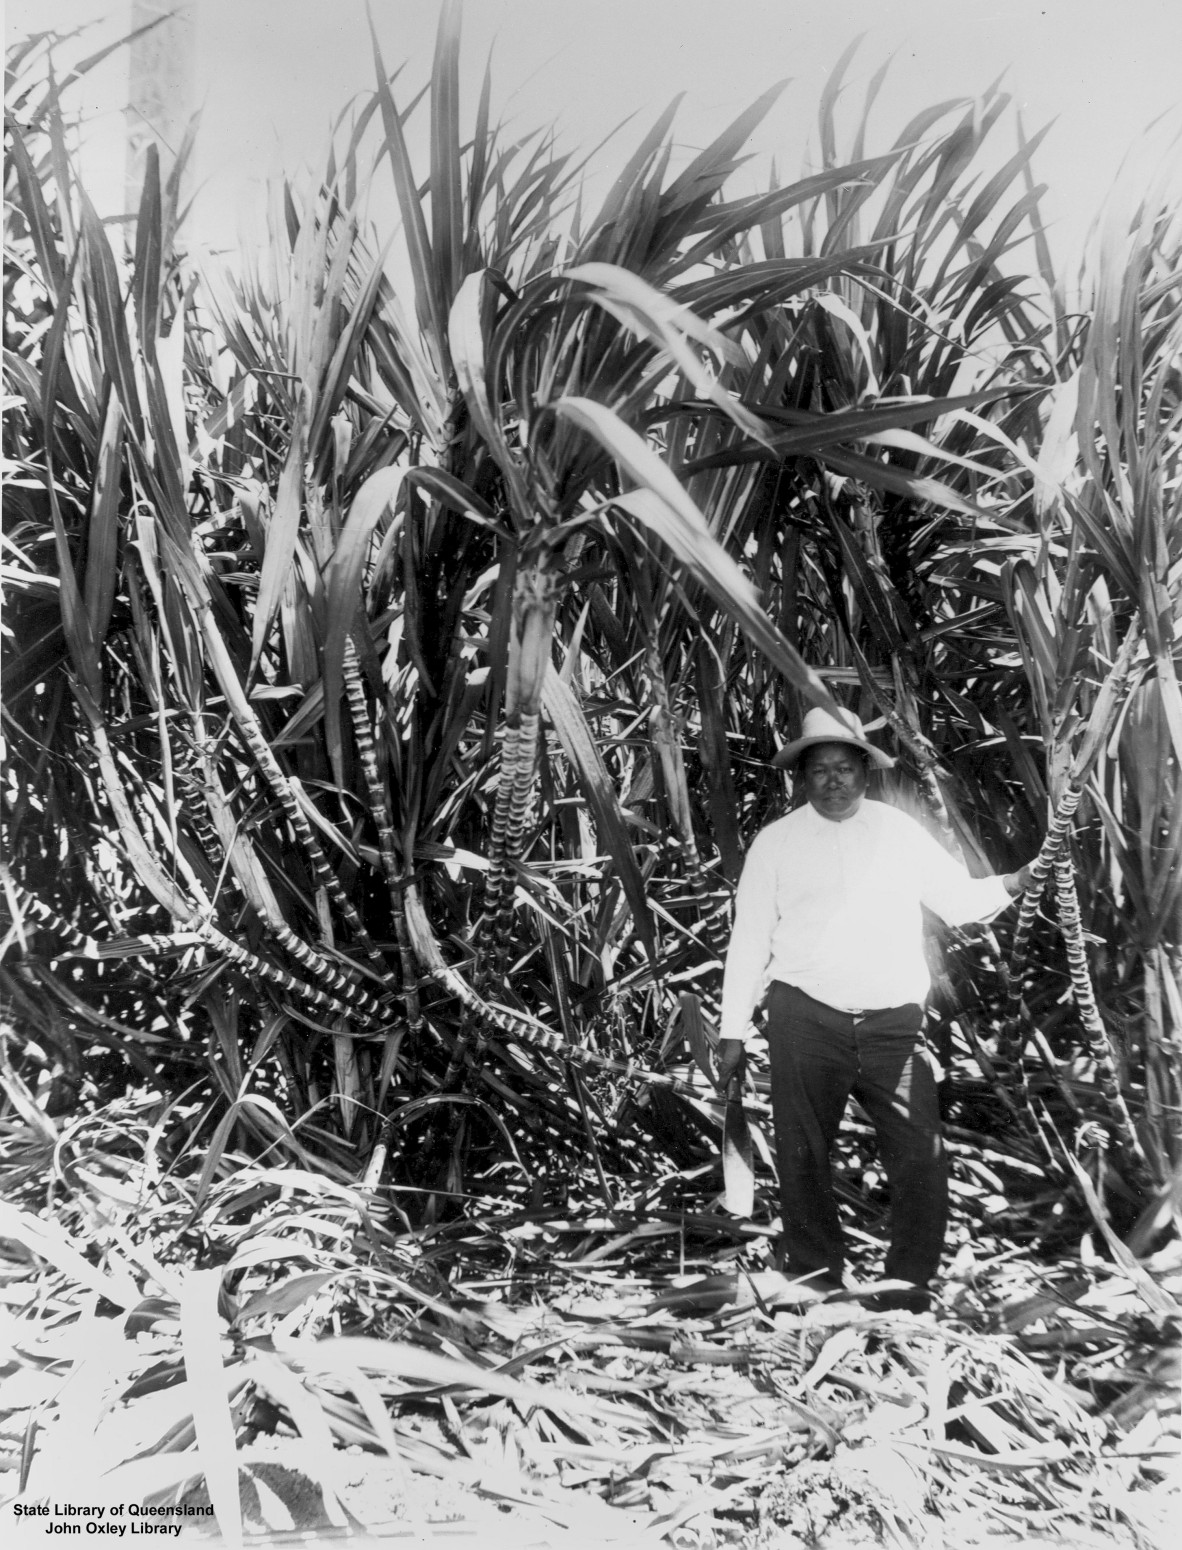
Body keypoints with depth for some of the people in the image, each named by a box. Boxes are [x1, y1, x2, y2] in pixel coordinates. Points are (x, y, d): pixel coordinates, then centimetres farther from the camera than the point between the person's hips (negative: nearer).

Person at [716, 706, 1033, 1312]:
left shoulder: (900, 832, 9)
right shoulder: (775, 841, 4)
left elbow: (958, 899, 11)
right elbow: (749, 938, 4)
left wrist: (1006, 883, -9)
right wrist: (733, 1030, 3)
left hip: (894, 1023, 1)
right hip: (805, 1020, -1)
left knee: (922, 1157, -3)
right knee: (803, 1156, 7)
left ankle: (909, 1283, 14)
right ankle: (815, 1275, 24)